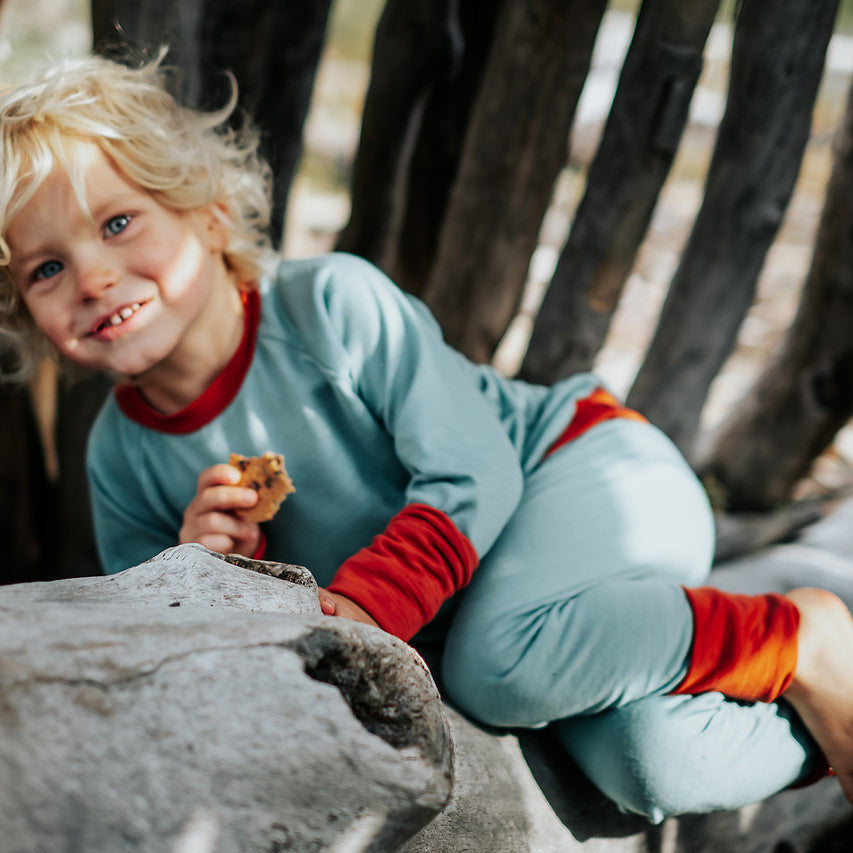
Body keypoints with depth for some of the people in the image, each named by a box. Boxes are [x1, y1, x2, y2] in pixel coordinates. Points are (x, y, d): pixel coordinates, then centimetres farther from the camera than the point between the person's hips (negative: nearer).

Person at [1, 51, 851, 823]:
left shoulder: (333, 301, -21)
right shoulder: (121, 460, -5)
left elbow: (473, 478, -22)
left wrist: (364, 601, -33)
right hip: (458, 602, 4)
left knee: (499, 661, -36)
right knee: (654, 770, -23)